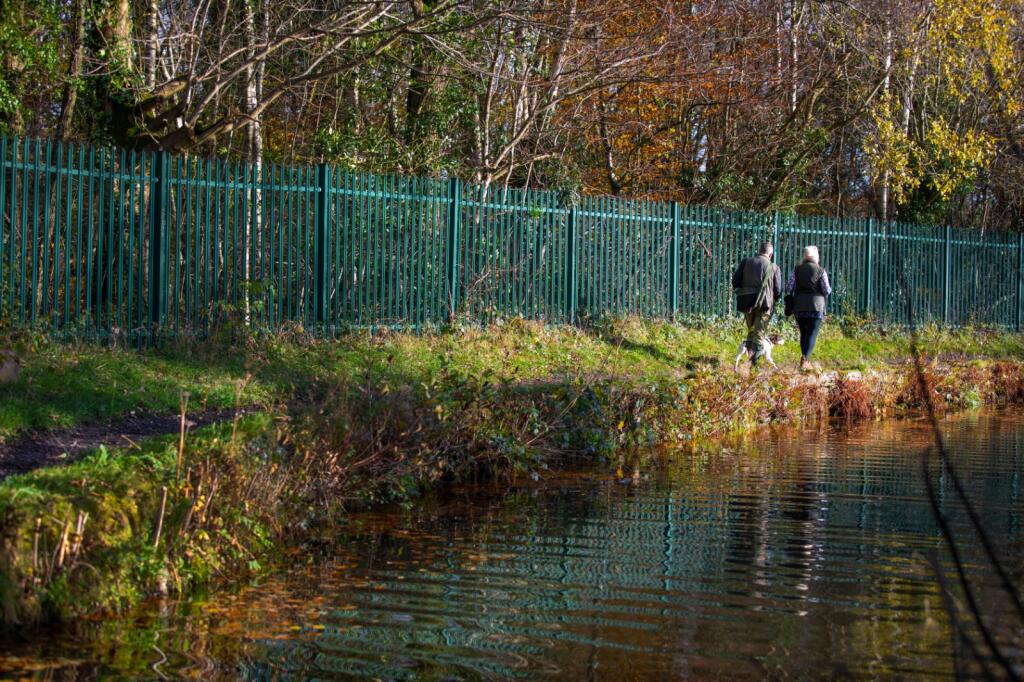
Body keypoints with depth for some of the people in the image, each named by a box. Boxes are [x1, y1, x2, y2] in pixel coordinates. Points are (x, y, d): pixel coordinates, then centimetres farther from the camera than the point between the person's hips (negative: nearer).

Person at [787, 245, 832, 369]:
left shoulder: (796, 270, 2)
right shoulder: (821, 271, -4)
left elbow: (789, 287, -4)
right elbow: (827, 291, -5)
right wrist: (829, 290, 17)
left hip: (799, 307, 3)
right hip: (816, 306, -3)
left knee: (803, 333, 16)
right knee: (812, 334, -4)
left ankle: (805, 358, 20)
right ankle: (805, 359, -19)